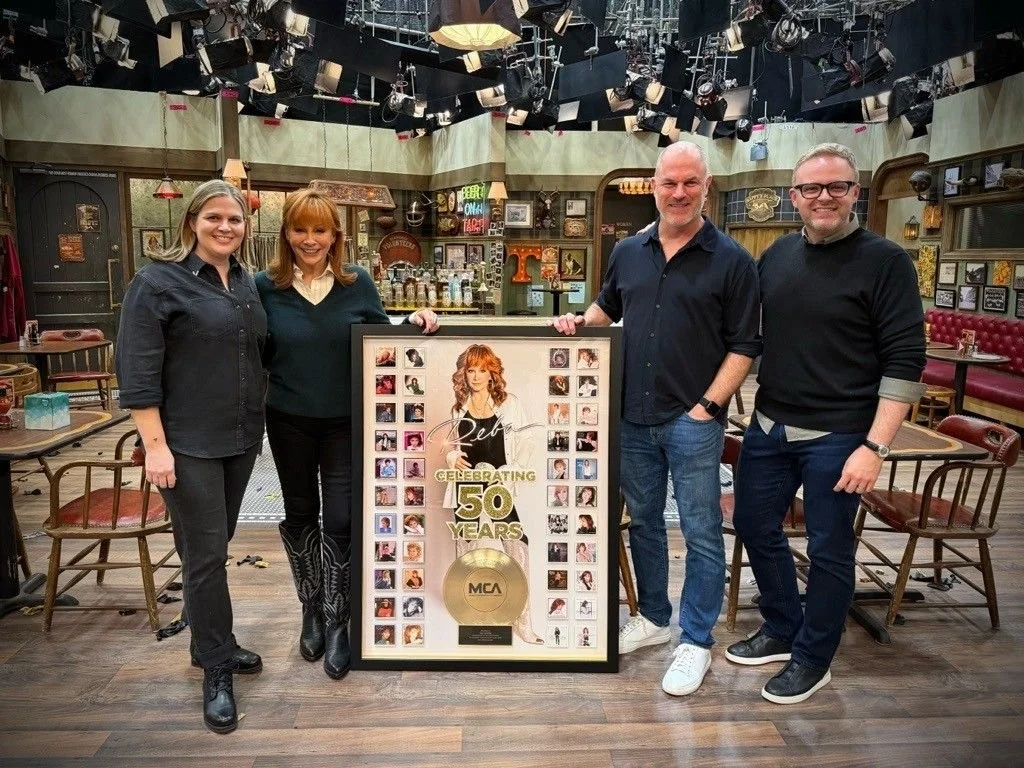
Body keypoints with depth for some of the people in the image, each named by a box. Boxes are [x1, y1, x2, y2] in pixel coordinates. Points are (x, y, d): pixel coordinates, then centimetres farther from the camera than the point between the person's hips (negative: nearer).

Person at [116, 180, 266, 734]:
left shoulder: (247, 283, 10)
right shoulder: (158, 282, -10)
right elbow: (138, 372, -14)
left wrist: (257, 422, 14)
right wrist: (155, 445, -18)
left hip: (241, 438, 6)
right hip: (188, 443, -6)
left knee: (216, 546, 17)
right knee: (205, 554, 0)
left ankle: (209, 644, 33)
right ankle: (217, 670, 14)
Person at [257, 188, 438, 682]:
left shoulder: (358, 283, -3)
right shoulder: (266, 286, -4)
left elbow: (382, 340, 5)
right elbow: (258, 354, 2)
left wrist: (414, 323, -12)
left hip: (346, 422, -1)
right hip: (289, 421, 1)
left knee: (341, 521, 0)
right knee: (300, 515, 15)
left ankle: (336, 622, 19)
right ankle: (311, 610, 35)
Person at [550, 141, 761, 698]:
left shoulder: (732, 261, -5)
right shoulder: (628, 252, 8)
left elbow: (744, 346, -6)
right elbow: (609, 306, 24)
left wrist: (708, 406, -13)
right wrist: (580, 322, 3)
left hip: (693, 420, -5)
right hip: (633, 417, 5)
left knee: (700, 533, 4)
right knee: (643, 521, 16)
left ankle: (695, 642, 19)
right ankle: (653, 618, 35)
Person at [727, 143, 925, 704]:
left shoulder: (885, 261, -8)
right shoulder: (777, 255, 7)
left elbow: (905, 362, -12)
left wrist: (874, 447, -18)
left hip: (838, 437, -6)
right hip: (769, 426, 6)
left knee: (828, 550, 6)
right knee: (756, 527, 15)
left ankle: (812, 658, 26)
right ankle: (782, 630, 36)